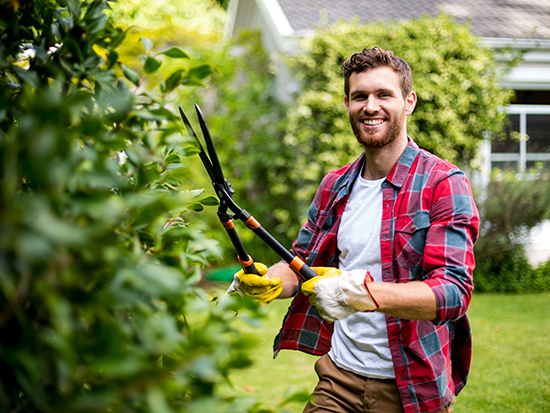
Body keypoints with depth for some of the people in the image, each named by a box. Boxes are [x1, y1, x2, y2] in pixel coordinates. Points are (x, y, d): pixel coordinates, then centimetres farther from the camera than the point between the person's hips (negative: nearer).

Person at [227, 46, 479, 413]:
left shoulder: (444, 184, -12)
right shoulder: (335, 187, 8)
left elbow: (455, 291, -21)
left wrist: (366, 293, -36)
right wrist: (269, 282, -10)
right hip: (338, 377, 4)